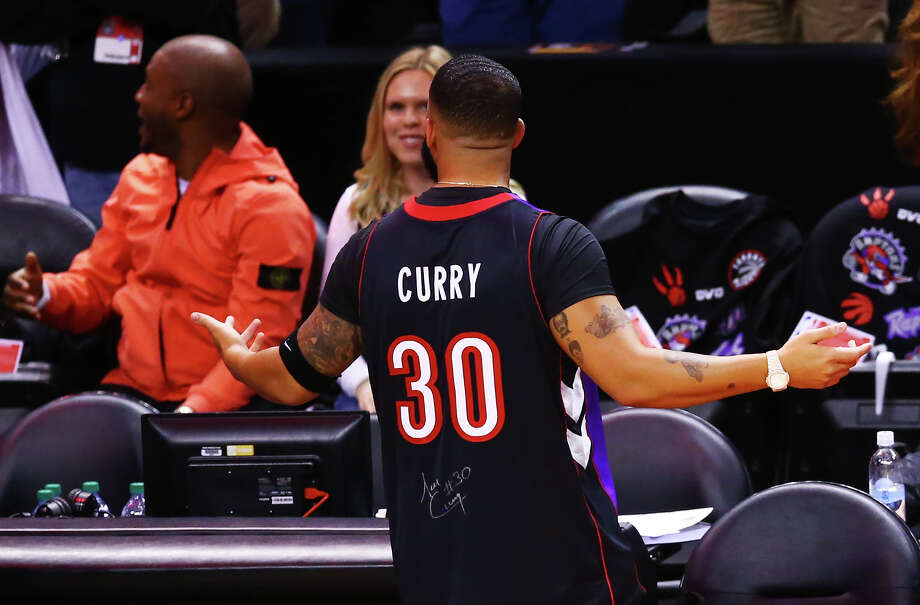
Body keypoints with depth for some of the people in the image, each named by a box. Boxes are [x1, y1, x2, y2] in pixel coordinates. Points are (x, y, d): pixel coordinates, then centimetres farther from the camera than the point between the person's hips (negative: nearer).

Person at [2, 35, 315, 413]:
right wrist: (46, 295, -2)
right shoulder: (142, 176, 14)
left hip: (218, 407, -6)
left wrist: (193, 413, -27)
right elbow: (97, 284, 20)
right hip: (130, 389, 6)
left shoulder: (270, 208, -10)